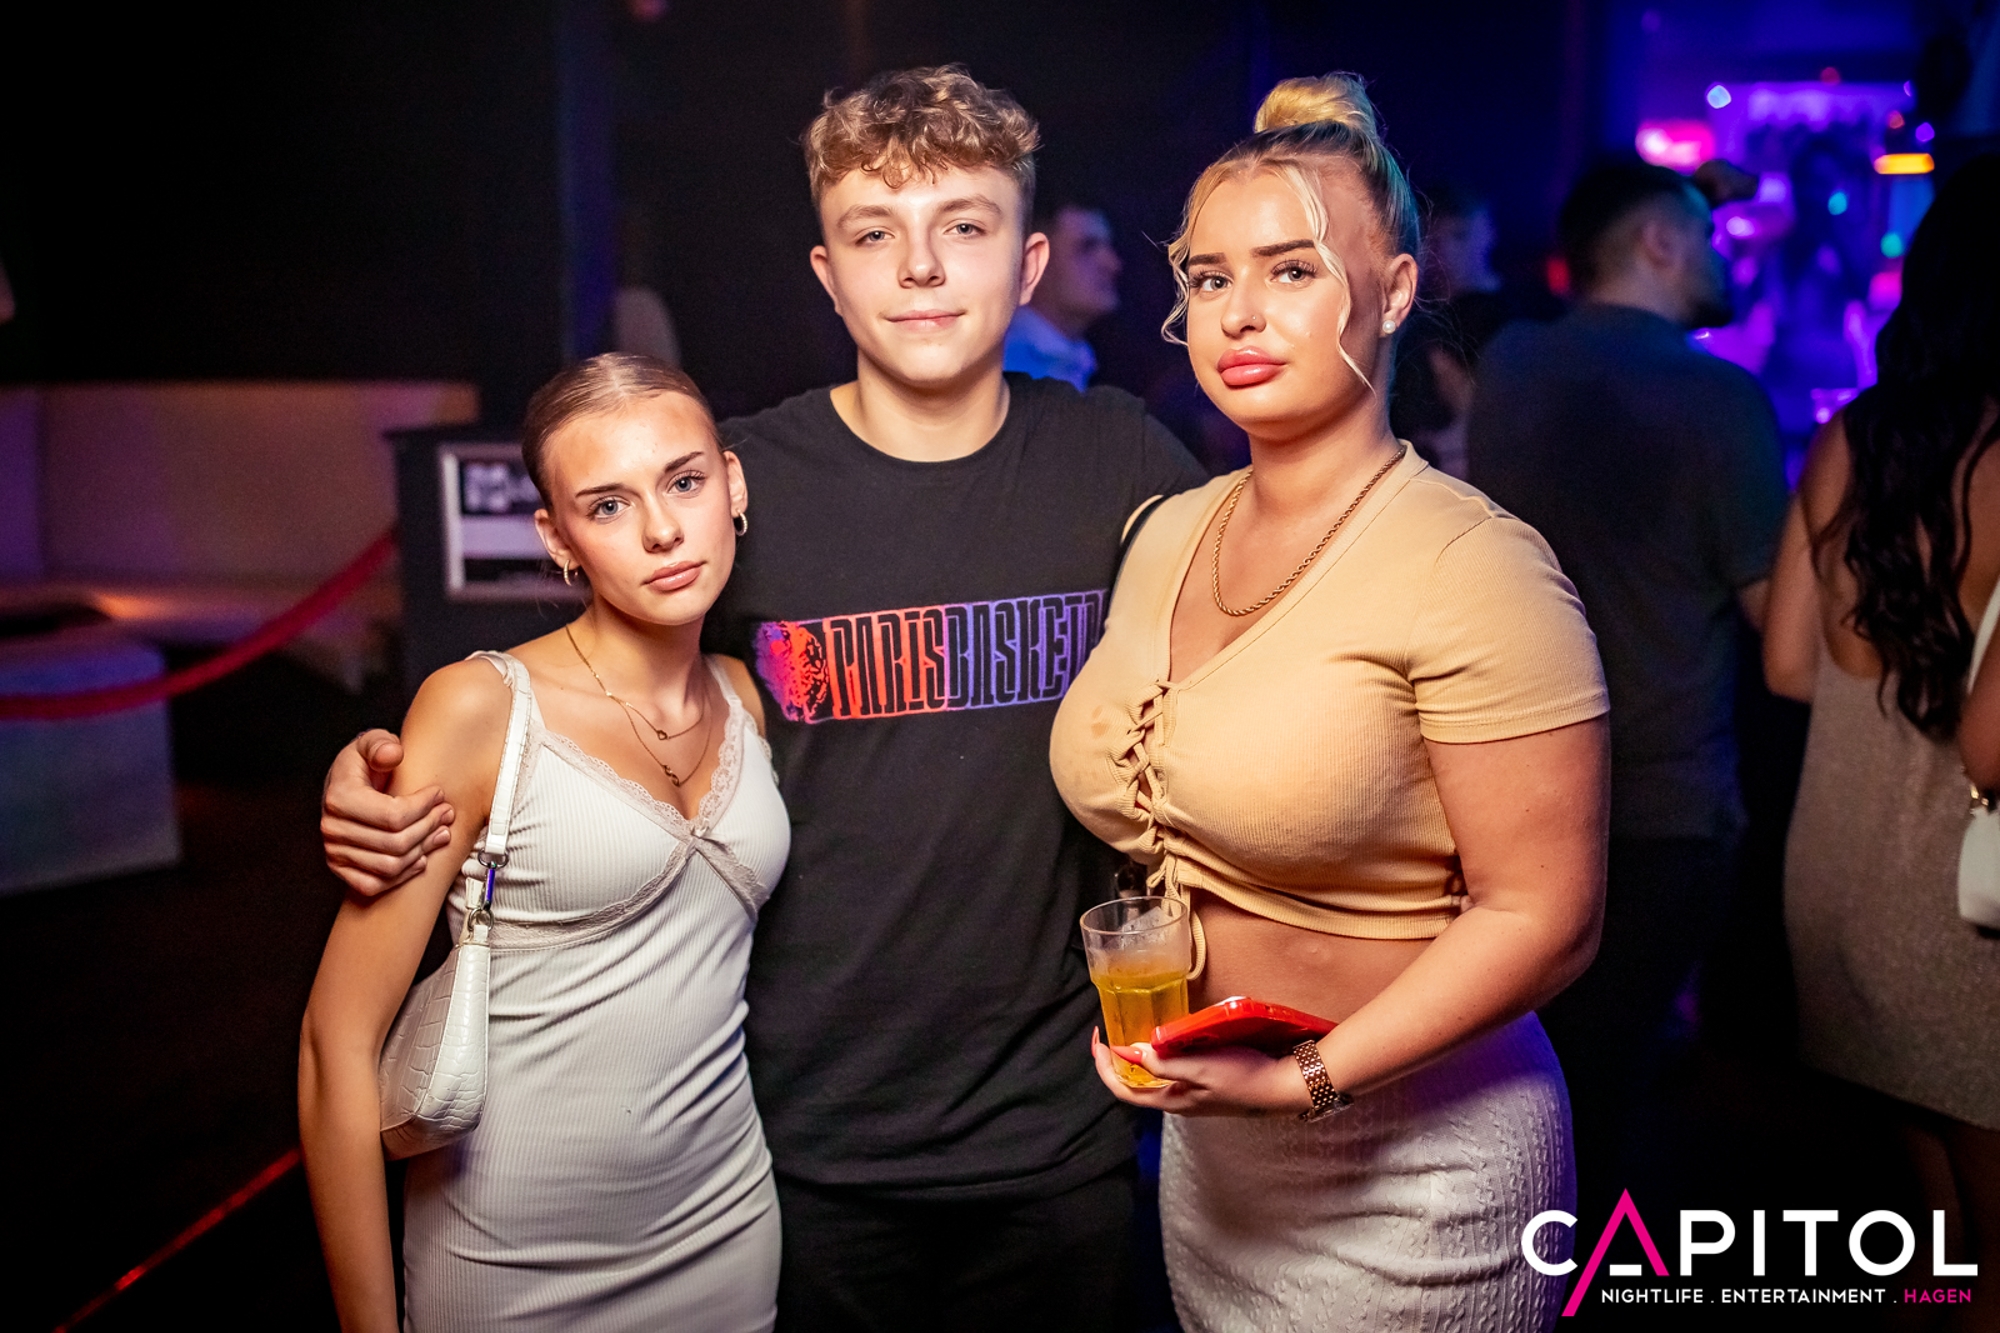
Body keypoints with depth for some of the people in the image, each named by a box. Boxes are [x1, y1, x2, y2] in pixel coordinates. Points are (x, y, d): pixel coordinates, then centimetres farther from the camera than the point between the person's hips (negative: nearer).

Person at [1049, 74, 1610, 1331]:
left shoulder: (1471, 566, -19)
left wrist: (1310, 1079, -23)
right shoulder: (1168, 533, 2)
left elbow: (1544, 917, -18)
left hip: (1406, 1170, -6)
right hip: (1202, 1145, 6)